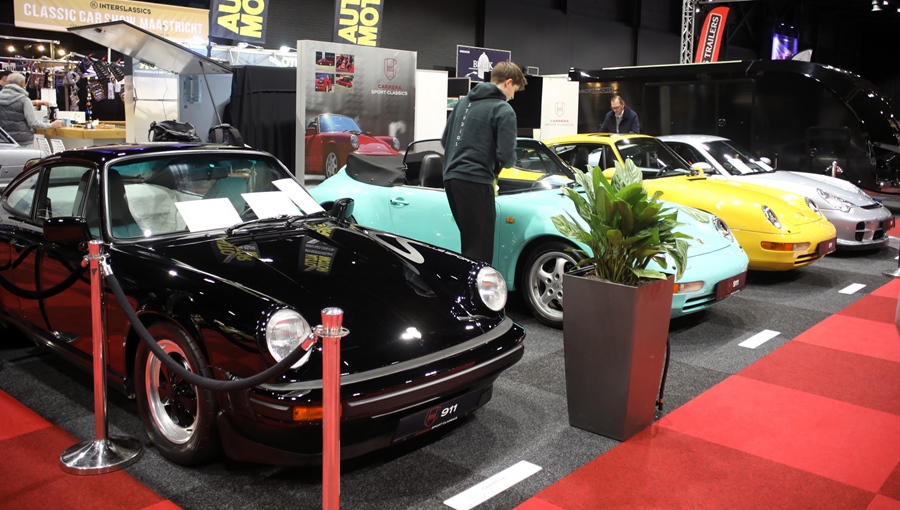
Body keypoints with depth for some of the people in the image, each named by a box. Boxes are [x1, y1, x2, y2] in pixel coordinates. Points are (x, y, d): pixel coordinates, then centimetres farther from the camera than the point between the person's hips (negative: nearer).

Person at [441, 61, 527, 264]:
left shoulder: (464, 101, 16)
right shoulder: (503, 110, -6)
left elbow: (445, 139, 21)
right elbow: (506, 156, -13)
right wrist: (498, 164, 9)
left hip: (451, 177, 8)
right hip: (475, 181, -8)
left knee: (468, 241, 18)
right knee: (480, 248, -5)